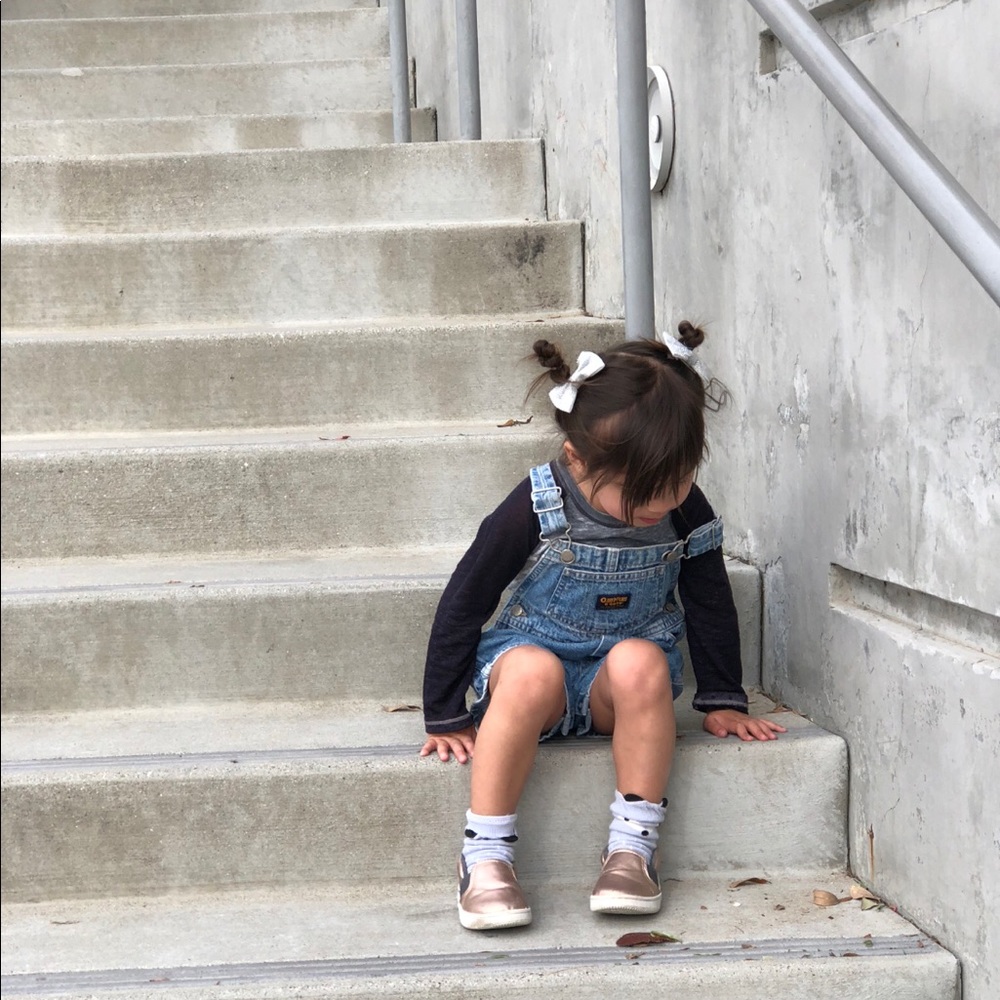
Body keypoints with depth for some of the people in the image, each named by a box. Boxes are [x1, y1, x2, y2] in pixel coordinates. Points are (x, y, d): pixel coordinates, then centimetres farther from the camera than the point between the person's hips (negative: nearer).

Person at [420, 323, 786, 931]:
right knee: (532, 671, -38)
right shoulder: (536, 511, -17)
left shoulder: (685, 515, -9)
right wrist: (447, 717, -7)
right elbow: (463, 605, -9)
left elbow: (711, 605, 9)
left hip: (616, 684, 2)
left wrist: (724, 701, 9)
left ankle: (634, 845, -26)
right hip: (532, 650, -2)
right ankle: (486, 854, -30)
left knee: (640, 660, -34)